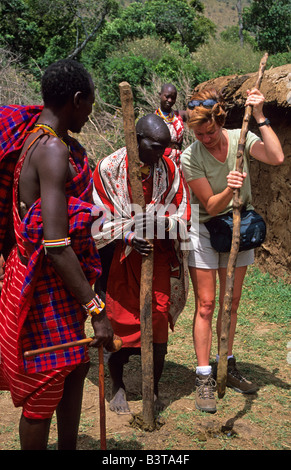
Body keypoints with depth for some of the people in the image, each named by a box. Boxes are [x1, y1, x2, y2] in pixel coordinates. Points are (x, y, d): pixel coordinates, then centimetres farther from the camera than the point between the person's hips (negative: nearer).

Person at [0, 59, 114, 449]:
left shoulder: (34, 138, 8)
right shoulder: (53, 151, -23)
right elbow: (55, 245, -28)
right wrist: (96, 309, -25)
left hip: (57, 278, 10)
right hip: (47, 284, -10)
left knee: (75, 370, 21)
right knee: (44, 391, 6)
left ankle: (69, 448, 37)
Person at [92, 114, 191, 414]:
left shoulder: (169, 170, -3)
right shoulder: (109, 168, -10)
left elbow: (182, 217, -2)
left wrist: (158, 221, -22)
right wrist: (128, 235, -22)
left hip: (158, 257, 2)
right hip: (119, 257, -1)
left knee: (158, 322, 0)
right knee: (119, 322, 5)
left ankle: (154, 388, 21)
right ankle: (117, 384, 29)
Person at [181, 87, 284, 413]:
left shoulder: (241, 139, -9)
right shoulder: (190, 157, -17)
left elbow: (276, 158, -27)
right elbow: (211, 206, -18)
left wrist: (259, 117, -28)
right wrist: (228, 190, -38)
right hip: (204, 231, -3)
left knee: (231, 303, 12)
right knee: (206, 304, -4)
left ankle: (227, 367, 28)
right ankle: (204, 379, 4)